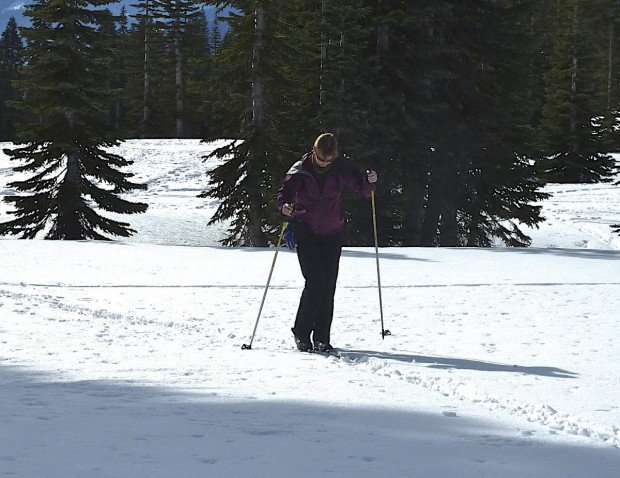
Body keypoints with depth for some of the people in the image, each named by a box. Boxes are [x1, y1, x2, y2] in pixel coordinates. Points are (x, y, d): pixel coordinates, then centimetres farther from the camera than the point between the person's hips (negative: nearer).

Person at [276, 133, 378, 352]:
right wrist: (285, 206, -33)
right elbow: (284, 193, -10)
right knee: (315, 282, -13)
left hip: (331, 234, 3)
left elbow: (362, 187, -1)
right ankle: (301, 332, 1)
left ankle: (322, 338, 7)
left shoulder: (341, 168, -4)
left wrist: (369, 181, -24)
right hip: (306, 233, -3)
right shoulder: (300, 171, -9)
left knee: (328, 286, 0)